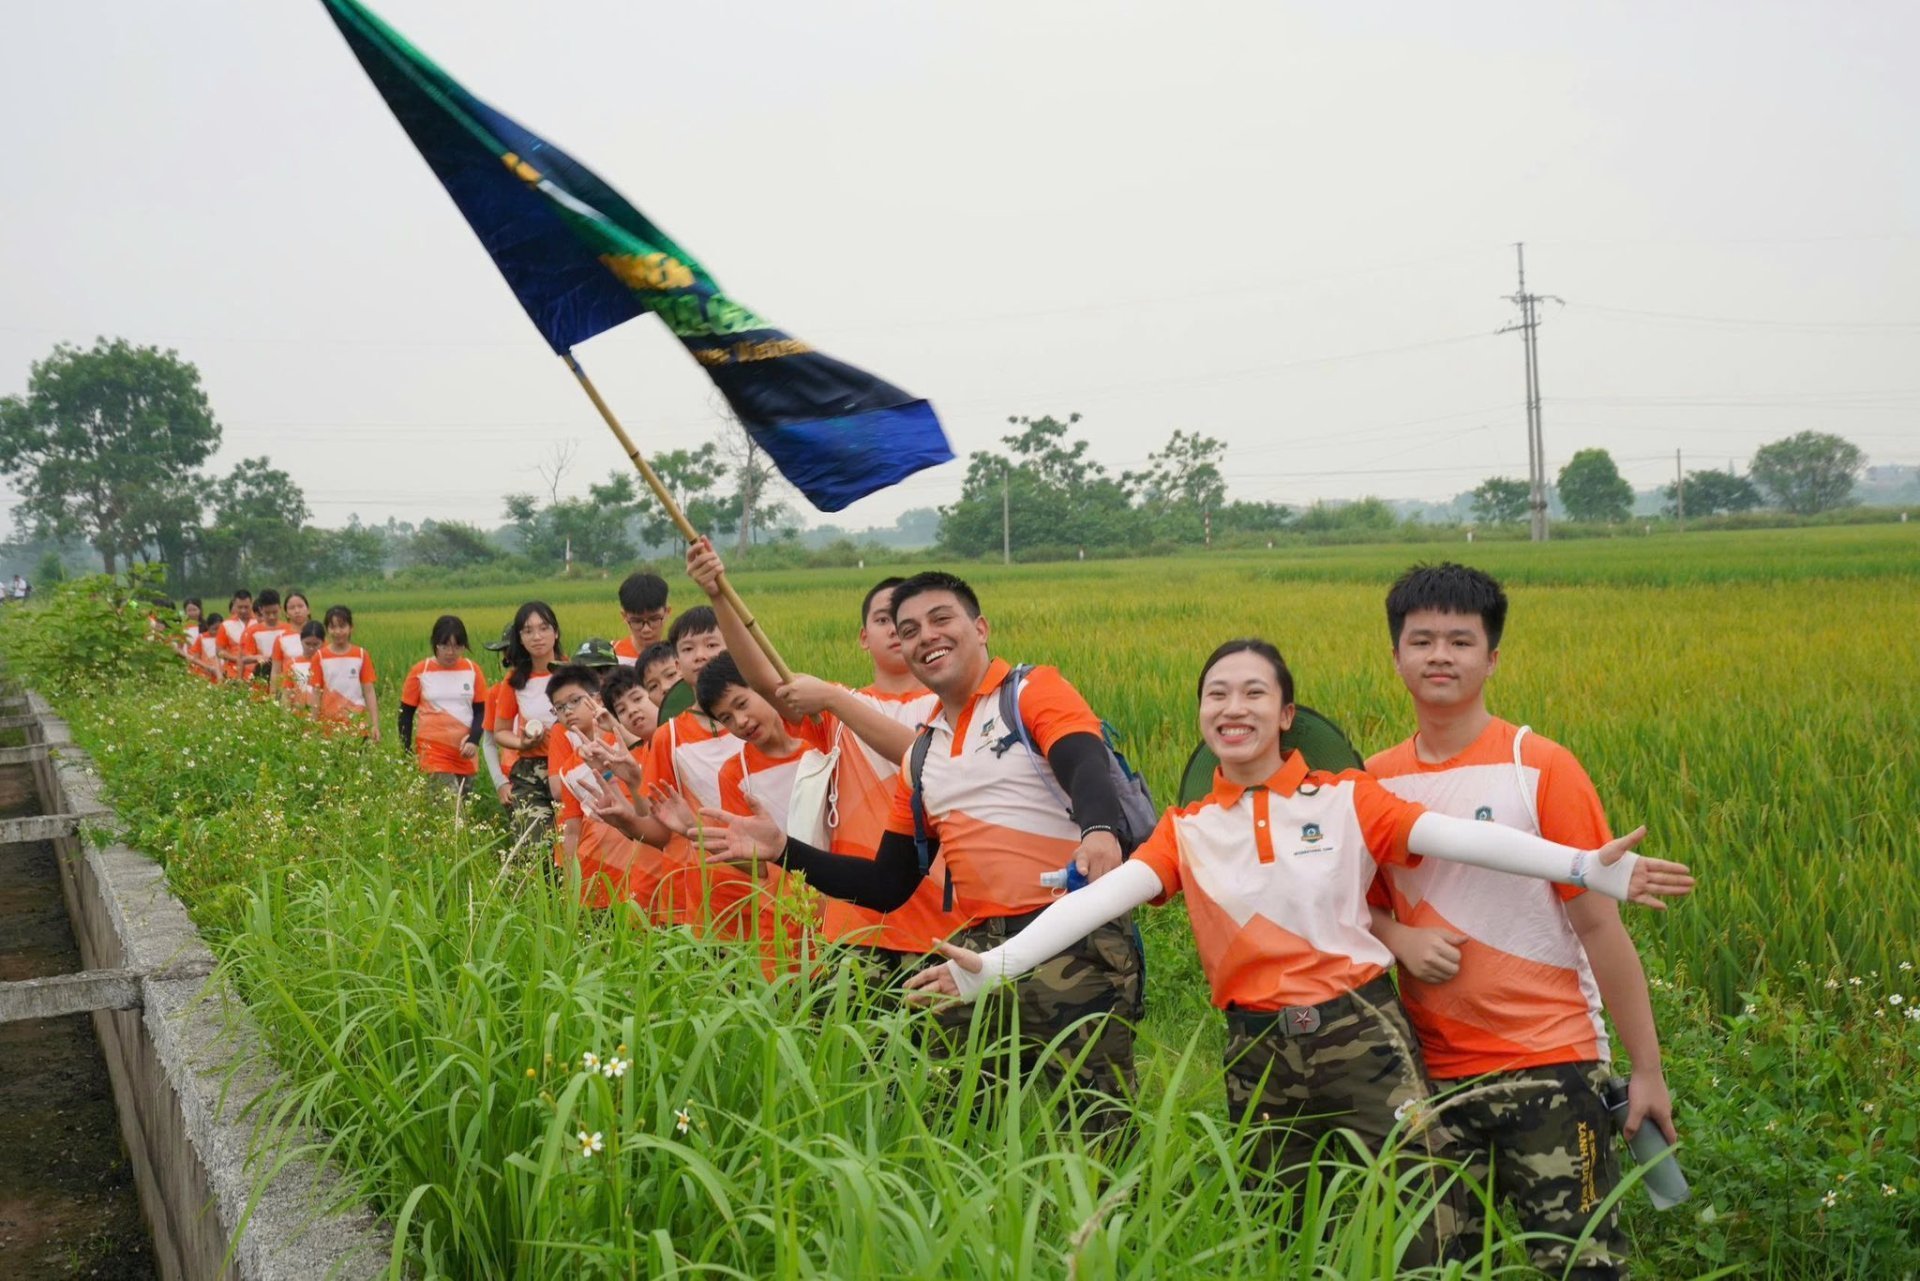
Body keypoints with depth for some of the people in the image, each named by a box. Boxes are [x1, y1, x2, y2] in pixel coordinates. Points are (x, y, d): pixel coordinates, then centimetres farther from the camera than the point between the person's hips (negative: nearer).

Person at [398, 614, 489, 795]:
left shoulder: (472, 670, 3)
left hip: (465, 753, 3)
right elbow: (406, 714, 6)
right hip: (433, 751, -3)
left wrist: (474, 740, -10)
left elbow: (481, 710, 7)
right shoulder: (420, 671, -1)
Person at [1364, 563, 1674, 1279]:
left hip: (1550, 1065, -4)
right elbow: (1359, 904, 15)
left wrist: (1648, 1070, -7)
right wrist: (1399, 937, -8)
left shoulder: (1542, 769, -8)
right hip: (1434, 1074, 4)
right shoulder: (1374, 783, 3)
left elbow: (1600, 927, -7)